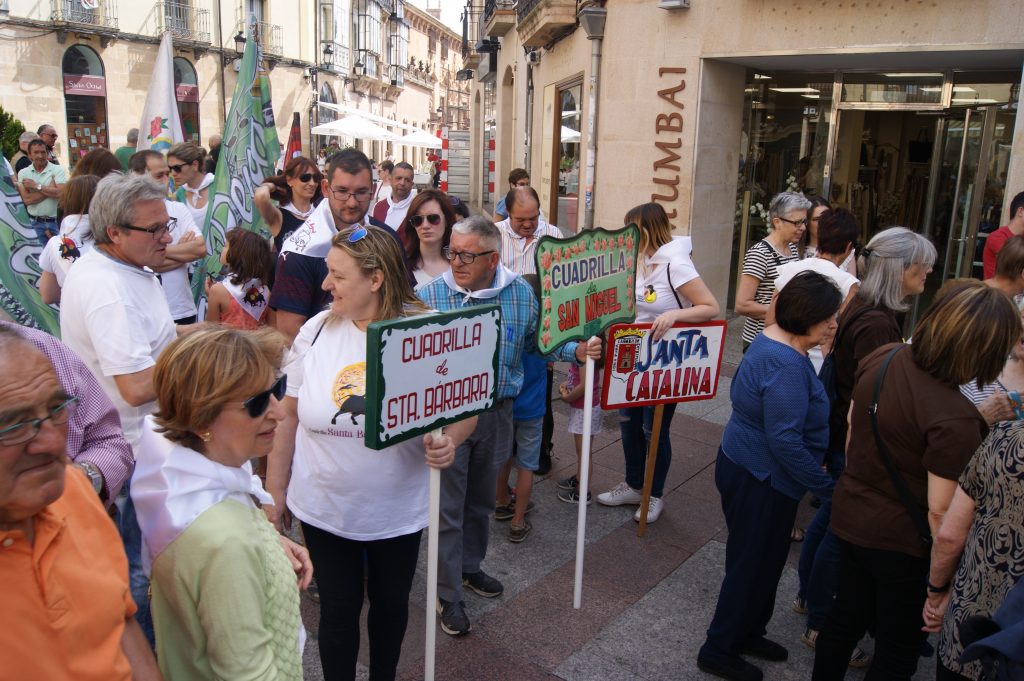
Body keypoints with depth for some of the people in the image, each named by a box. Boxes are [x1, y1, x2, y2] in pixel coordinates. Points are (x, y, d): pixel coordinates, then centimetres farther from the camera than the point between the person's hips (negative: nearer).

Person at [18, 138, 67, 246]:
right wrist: (50, 189, -12)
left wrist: (36, 186, -10)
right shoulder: (23, 173, 5)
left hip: (57, 221, -2)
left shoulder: (57, 170, -2)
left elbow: (61, 192, -17)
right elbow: (27, 199, -7)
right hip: (35, 223, 2)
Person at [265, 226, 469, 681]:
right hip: (323, 508, 1)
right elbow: (289, 416, 1)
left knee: (391, 604, 20)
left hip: (398, 510, 0)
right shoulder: (316, 331, -8)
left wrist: (448, 441, -29)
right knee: (338, 610, 13)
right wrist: (275, 492, 6)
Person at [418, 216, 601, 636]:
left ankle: (470, 566, 45)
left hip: (497, 413, 4)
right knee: (448, 508, 6)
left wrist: (576, 352, -9)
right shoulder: (429, 295, -14)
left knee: (482, 500, 22)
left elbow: (538, 339, 6)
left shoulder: (521, 293, -5)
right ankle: (448, 595, 23)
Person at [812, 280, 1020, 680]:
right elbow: (940, 510, -25)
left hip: (851, 514, 7)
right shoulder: (956, 421, -30)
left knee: (846, 618, 26)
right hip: (903, 541, -6)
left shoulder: (882, 358, -9)